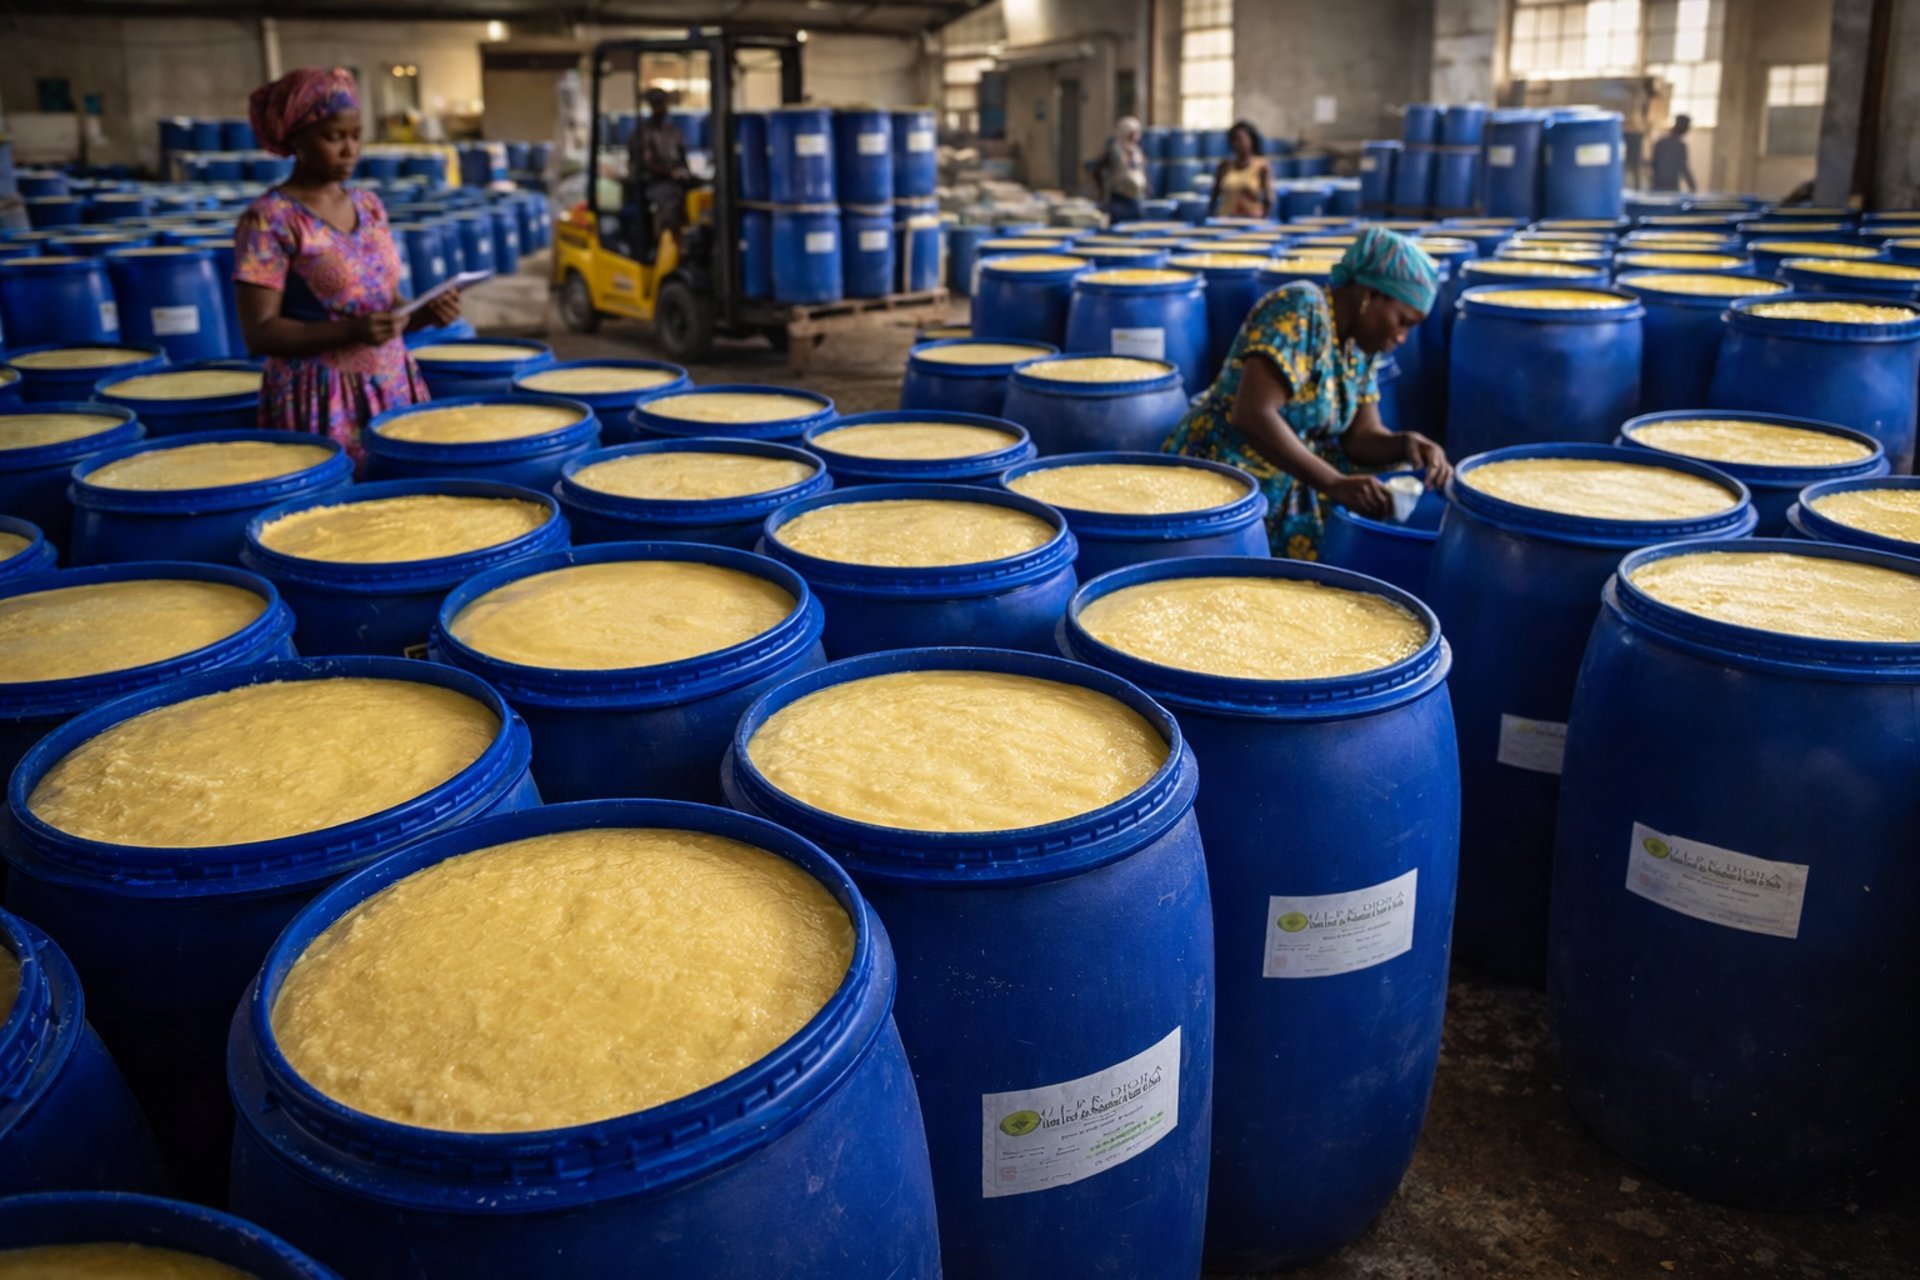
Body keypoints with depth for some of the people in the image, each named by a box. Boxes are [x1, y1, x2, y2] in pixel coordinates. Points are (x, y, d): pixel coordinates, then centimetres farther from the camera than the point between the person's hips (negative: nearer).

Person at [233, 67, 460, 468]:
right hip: (320, 402, -5)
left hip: (394, 390, 5)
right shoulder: (269, 220, -9)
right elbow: (259, 333, -13)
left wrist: (425, 311, -4)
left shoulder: (369, 205, 10)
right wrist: (352, 331, -25)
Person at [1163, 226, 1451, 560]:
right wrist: (1334, 484, -35)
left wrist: (1407, 444, -17)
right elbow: (1253, 415, -30)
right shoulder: (1300, 310, -19)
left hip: (1294, 480, 8)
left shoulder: (1360, 344, 7)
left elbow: (1362, 435, 5)